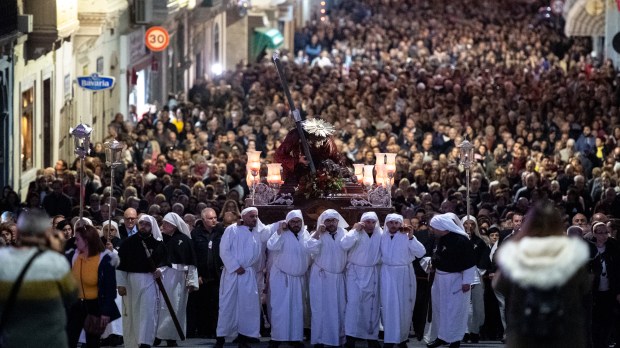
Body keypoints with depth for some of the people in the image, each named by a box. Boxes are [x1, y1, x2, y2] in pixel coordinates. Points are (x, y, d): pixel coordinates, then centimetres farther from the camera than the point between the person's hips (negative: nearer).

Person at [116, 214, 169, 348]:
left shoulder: (158, 244, 4)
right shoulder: (128, 243, 3)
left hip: (150, 281, -1)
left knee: (148, 312, -10)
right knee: (131, 313, 6)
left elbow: (165, 261, 14)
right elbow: (120, 265, 2)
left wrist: (160, 269, -8)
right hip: (130, 281, 1)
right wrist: (120, 284, -3)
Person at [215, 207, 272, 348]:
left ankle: (244, 336, 5)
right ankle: (221, 336, 2)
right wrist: (235, 267, -12)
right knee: (228, 304, -3)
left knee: (248, 304, 0)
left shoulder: (258, 232, 13)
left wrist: (258, 223, 1)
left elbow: (268, 236, -6)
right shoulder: (232, 230, -1)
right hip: (232, 272, -4)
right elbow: (224, 251, -7)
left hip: (249, 274, 4)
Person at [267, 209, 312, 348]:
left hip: (299, 278, 5)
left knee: (297, 308, 9)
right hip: (281, 277, -5)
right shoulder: (282, 234, -8)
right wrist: (279, 232, -26)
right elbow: (271, 246, -24)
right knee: (280, 308, -5)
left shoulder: (305, 235, 6)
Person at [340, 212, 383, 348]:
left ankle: (371, 336, 17)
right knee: (353, 302, -12)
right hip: (355, 272, -3)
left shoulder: (380, 235, 3)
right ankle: (350, 336, -10)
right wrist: (355, 230, -21)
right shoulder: (355, 233, -4)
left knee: (371, 305, 8)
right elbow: (344, 245, -20)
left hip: (372, 274, 3)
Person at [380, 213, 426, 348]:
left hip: (404, 274, -1)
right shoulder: (382, 237, 2)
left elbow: (421, 253, -14)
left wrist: (411, 238, -22)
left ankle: (402, 337, 20)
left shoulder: (407, 237, -5)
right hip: (387, 274, 1)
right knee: (389, 306, -1)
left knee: (404, 307, 7)